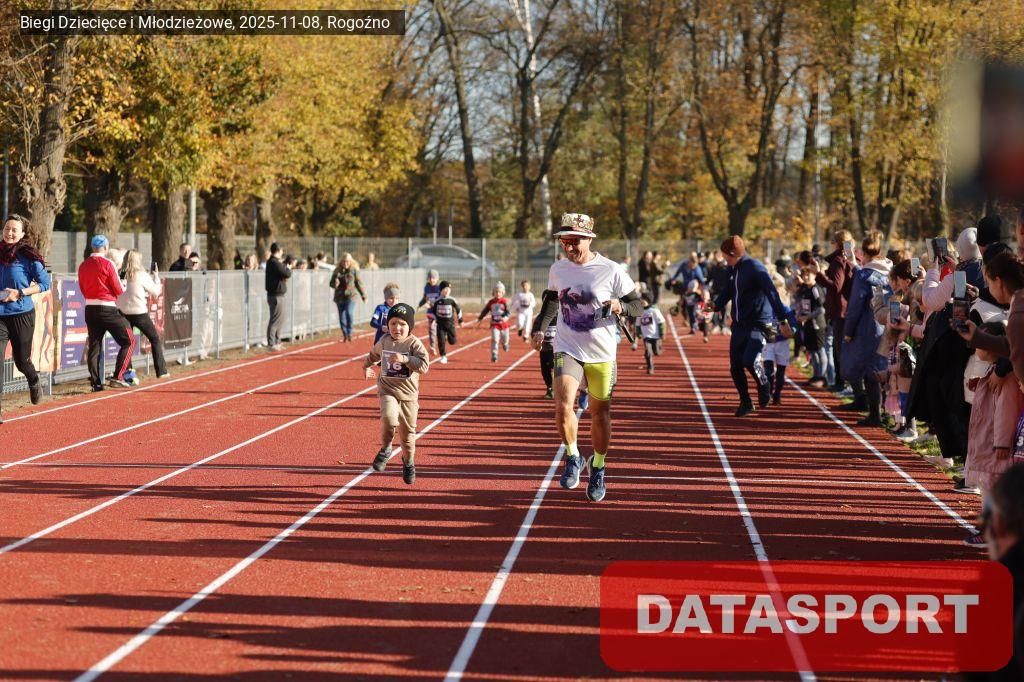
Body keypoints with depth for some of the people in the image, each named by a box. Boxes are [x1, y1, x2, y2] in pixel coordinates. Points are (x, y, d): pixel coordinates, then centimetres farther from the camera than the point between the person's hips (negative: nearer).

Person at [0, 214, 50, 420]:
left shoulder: (28, 256, -7)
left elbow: (44, 283, -6)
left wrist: (20, 293, -16)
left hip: (22, 314, -2)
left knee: (21, 359, 12)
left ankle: (34, 382, 47)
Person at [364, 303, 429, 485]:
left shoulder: (414, 344, -9)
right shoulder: (384, 341, 3)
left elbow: (424, 365, -23)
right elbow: (374, 355, 27)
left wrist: (405, 359, -32)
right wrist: (367, 367, 17)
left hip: (408, 393, -1)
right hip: (387, 390, 1)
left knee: (408, 431, 9)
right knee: (389, 417, -29)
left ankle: (408, 461, 36)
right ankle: (385, 450, -3)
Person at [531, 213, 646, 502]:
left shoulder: (611, 271, -9)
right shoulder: (557, 269, 2)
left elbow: (638, 305, -3)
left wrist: (620, 305, -23)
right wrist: (540, 328, 12)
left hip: (601, 355, -1)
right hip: (567, 350, 1)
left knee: (600, 413, 9)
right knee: (563, 405, -20)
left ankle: (598, 468, 31)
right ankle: (573, 458, 3)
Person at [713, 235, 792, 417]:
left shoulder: (755, 268, -15)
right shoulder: (735, 270, 10)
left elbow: (772, 294, -20)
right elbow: (727, 292, 20)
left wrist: (783, 321, -26)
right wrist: (715, 306, 0)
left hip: (757, 325, -8)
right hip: (739, 325, 8)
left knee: (750, 361, -22)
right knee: (735, 367, 5)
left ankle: (764, 388, 5)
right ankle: (745, 403, 19)